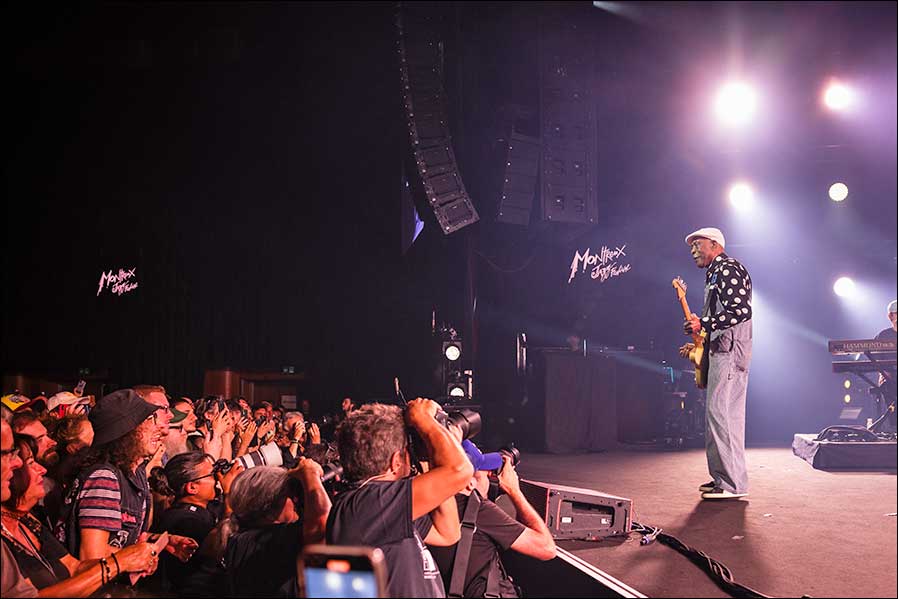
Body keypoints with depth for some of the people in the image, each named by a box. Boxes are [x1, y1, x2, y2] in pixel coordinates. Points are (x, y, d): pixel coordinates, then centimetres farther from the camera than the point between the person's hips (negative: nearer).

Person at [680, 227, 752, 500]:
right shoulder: (714, 274, 25)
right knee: (719, 414, 11)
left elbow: (742, 310, -20)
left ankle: (733, 483, -14)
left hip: (729, 350, -11)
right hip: (720, 350, 11)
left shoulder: (727, 269, -7)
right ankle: (722, 477, 16)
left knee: (720, 413, -14)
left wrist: (703, 324, -21)